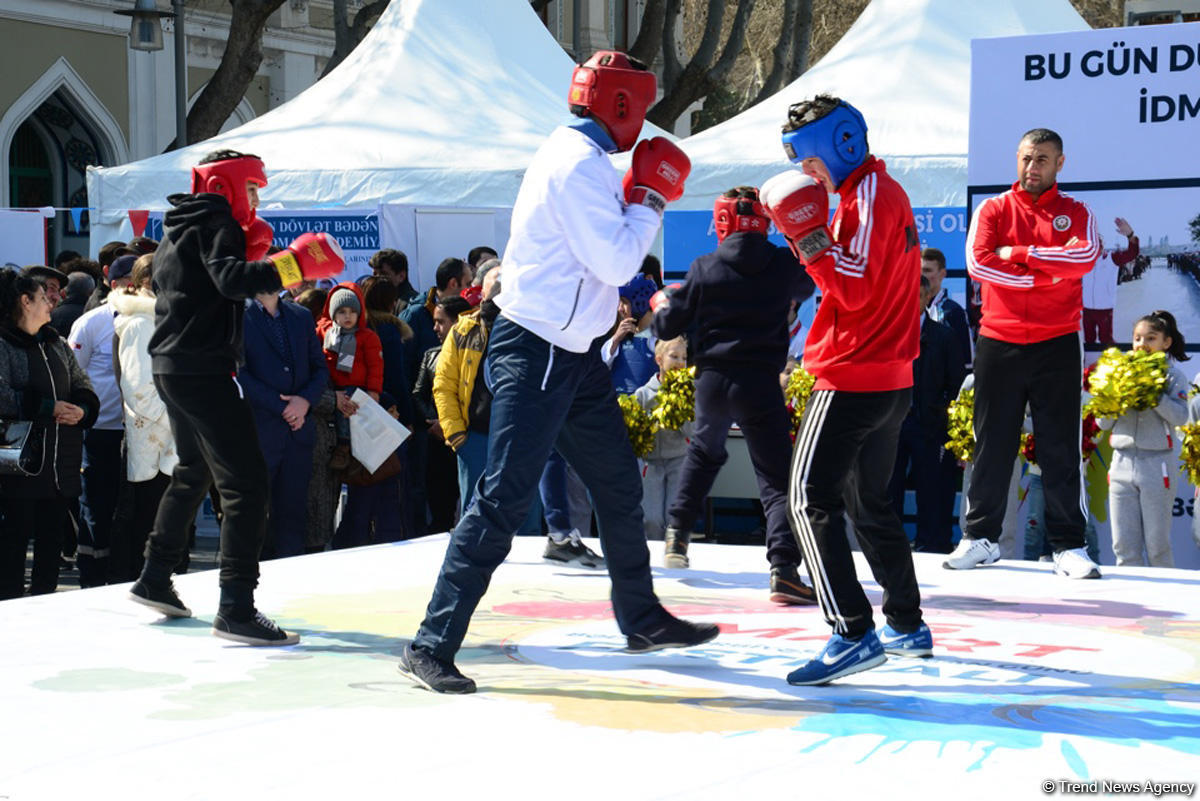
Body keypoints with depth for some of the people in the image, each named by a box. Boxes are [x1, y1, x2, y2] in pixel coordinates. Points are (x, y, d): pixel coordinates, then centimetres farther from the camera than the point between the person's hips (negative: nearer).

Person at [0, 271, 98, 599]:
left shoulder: (56, 344, 17)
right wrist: (50, 408, -15)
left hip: (61, 461, 7)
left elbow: (83, 386, 17)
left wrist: (82, 409, -5)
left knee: (51, 539, 10)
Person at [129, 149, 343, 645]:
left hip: (171, 367, 11)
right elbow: (231, 279, -26)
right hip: (203, 368, -11)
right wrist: (295, 264, -30)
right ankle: (235, 609, -22)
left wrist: (251, 251, 14)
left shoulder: (179, 230, 21)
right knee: (245, 480, -15)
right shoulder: (213, 221, -8)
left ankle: (154, 580, 35)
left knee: (193, 473, 26)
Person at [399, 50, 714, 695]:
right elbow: (615, 262, -19)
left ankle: (641, 620, 33)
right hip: (535, 355, -11)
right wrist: (649, 200, -6)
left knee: (619, 485, 18)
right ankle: (432, 644, -8)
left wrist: (636, 204, 9)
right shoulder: (581, 162, -16)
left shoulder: (577, 155, 16)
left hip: (572, 353, 11)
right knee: (504, 499, -12)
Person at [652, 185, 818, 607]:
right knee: (776, 477, -4)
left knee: (704, 452, 31)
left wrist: (660, 303, 27)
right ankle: (784, 568, -19)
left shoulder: (703, 269, -2)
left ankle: (677, 532, 33)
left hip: (712, 379, 2)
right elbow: (804, 288, 24)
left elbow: (667, 327, 5)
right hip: (761, 383, -2)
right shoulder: (784, 265, -1)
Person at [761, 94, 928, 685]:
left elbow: (857, 290, -22)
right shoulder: (883, 192, 18)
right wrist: (810, 236, 8)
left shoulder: (868, 196, -13)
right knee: (868, 502, 19)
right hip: (890, 381, 11)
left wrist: (809, 236, -23)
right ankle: (907, 626, 26)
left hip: (853, 379, -11)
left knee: (810, 499, -12)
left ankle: (853, 635, -17)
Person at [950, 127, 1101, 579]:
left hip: (1057, 344, 0)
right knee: (992, 443, 6)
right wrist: (1041, 277, -12)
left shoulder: (1075, 213, 8)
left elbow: (1085, 256, -12)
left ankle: (1068, 546, 4)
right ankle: (981, 538, 14)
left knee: (1060, 447, 0)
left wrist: (1020, 254, -13)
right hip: (998, 344, 1)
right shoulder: (993, 210, 8)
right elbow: (977, 262, -8)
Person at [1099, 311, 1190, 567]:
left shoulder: (1174, 375, 2)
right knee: (1123, 546, 3)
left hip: (1157, 463, -4)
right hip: (1122, 461, 4)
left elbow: (1179, 416, -13)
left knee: (1157, 545, -1)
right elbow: (1102, 423, 10)